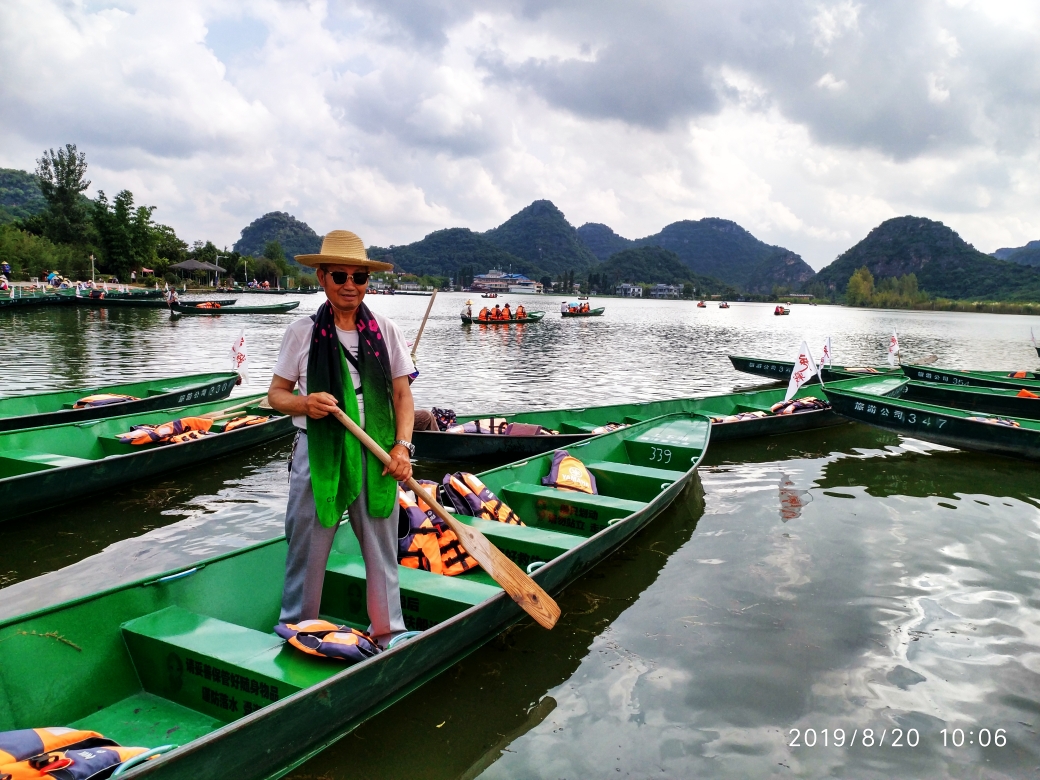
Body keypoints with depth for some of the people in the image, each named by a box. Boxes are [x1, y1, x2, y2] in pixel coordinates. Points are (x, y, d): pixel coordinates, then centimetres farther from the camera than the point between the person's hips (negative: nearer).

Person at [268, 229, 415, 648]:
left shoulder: (384, 330, 3)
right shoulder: (303, 331, 0)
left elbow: (402, 394, 6)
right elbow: (276, 393, 5)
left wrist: (402, 445, -7)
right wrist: (304, 403, -17)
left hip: (375, 457, 1)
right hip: (318, 454, -1)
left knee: (381, 549, 10)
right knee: (307, 550, 7)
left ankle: (388, 636, 28)